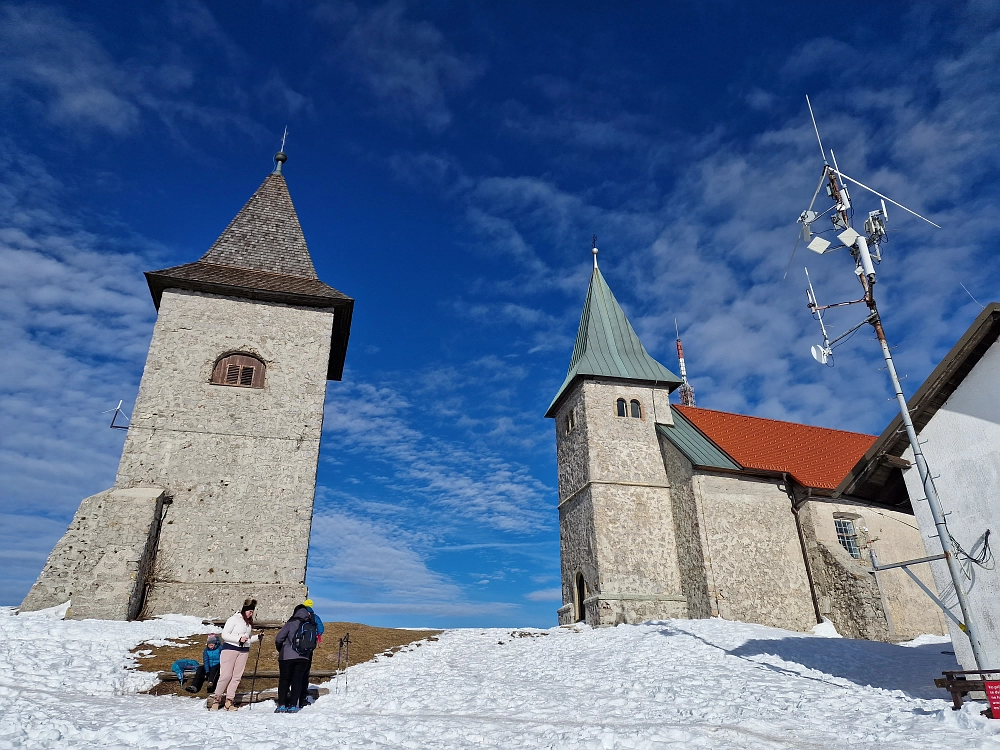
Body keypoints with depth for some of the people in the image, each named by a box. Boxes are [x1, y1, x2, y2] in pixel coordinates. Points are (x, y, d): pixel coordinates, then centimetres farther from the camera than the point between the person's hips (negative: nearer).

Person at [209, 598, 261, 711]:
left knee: (237, 676, 2)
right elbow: (224, 635, -11)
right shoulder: (234, 619, -6)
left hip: (244, 651, 6)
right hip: (230, 648, -6)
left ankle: (229, 700, 6)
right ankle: (216, 698, 6)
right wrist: (239, 639, -19)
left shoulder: (249, 622, 14)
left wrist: (257, 637, 4)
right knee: (226, 675, -9)